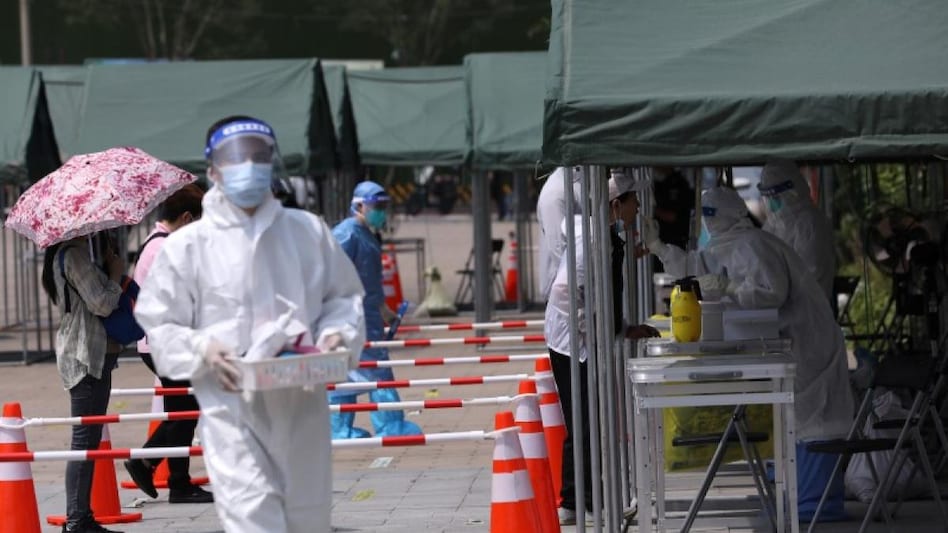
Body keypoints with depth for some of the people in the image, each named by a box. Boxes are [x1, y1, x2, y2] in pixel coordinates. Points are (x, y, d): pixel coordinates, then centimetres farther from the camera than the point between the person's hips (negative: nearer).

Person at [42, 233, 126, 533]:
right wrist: (116, 274, -5)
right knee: (85, 439, -9)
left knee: (88, 438, 12)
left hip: (88, 354, 11)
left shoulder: (64, 254, 16)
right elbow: (101, 304, -21)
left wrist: (109, 264, 9)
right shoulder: (75, 255, -16)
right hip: (86, 356, -11)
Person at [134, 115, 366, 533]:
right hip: (231, 408, -4)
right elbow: (158, 323, 4)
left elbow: (343, 296, 16)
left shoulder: (308, 232, 6)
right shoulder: (187, 245, -1)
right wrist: (202, 351, -14)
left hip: (302, 406, 4)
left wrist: (336, 335, -5)